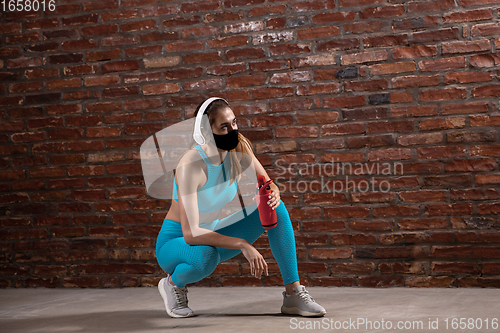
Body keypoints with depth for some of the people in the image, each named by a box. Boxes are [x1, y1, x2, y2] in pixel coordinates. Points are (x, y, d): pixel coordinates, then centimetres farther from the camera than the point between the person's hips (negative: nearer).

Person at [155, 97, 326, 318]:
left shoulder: (239, 149, -11)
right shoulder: (190, 165, -30)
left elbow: (269, 186, -3)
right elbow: (190, 233, -36)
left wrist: (273, 196, -28)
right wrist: (243, 245, -42)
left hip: (213, 236, 6)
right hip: (176, 242, -6)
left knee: (276, 209, -13)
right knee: (204, 257, -42)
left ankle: (293, 293, -10)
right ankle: (173, 283, -5)